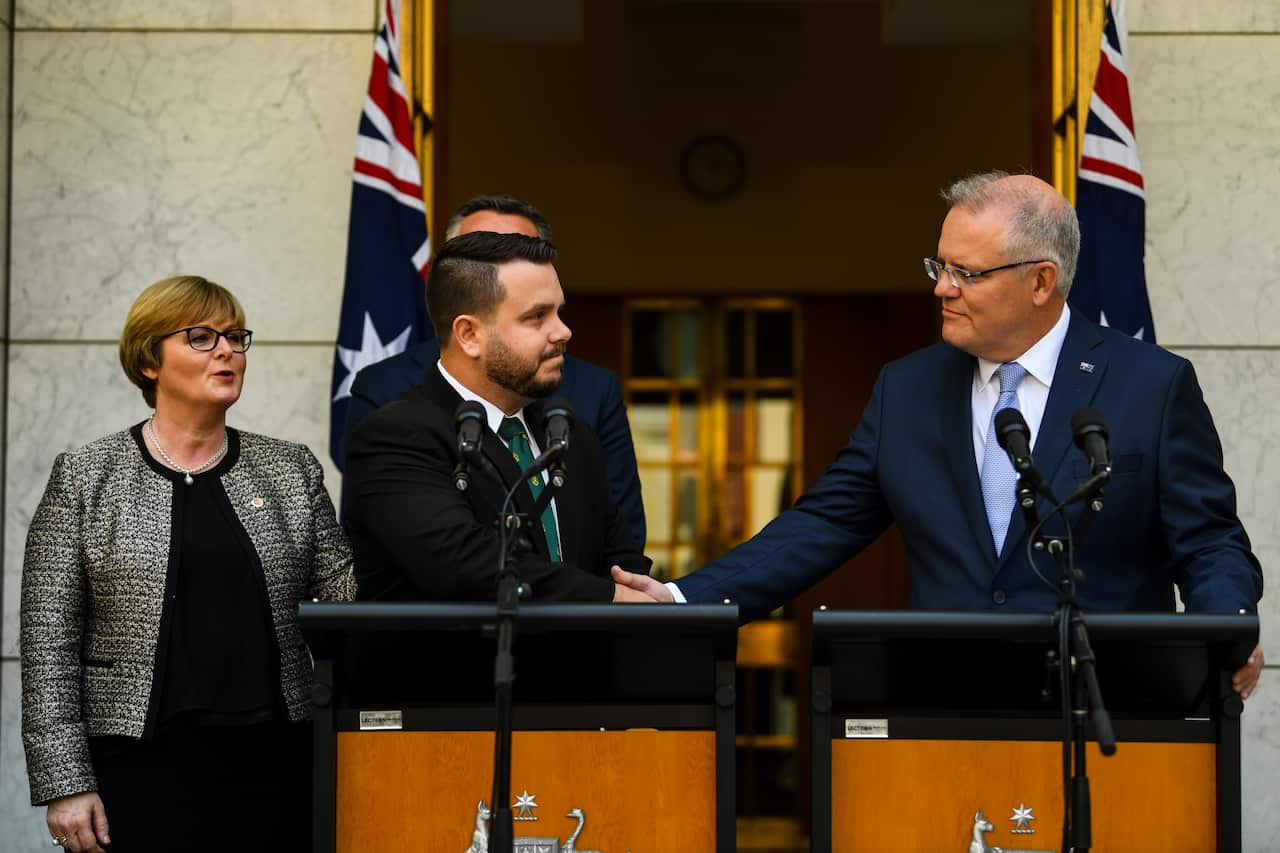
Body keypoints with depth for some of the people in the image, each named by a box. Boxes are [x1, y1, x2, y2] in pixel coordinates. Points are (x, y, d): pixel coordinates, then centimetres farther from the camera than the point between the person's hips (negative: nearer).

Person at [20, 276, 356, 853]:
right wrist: (65, 783, -8)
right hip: (139, 765, -2)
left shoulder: (291, 469, 9)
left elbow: (343, 591, 5)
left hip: (273, 760, 3)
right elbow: (49, 644, -2)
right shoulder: (84, 478, 1)